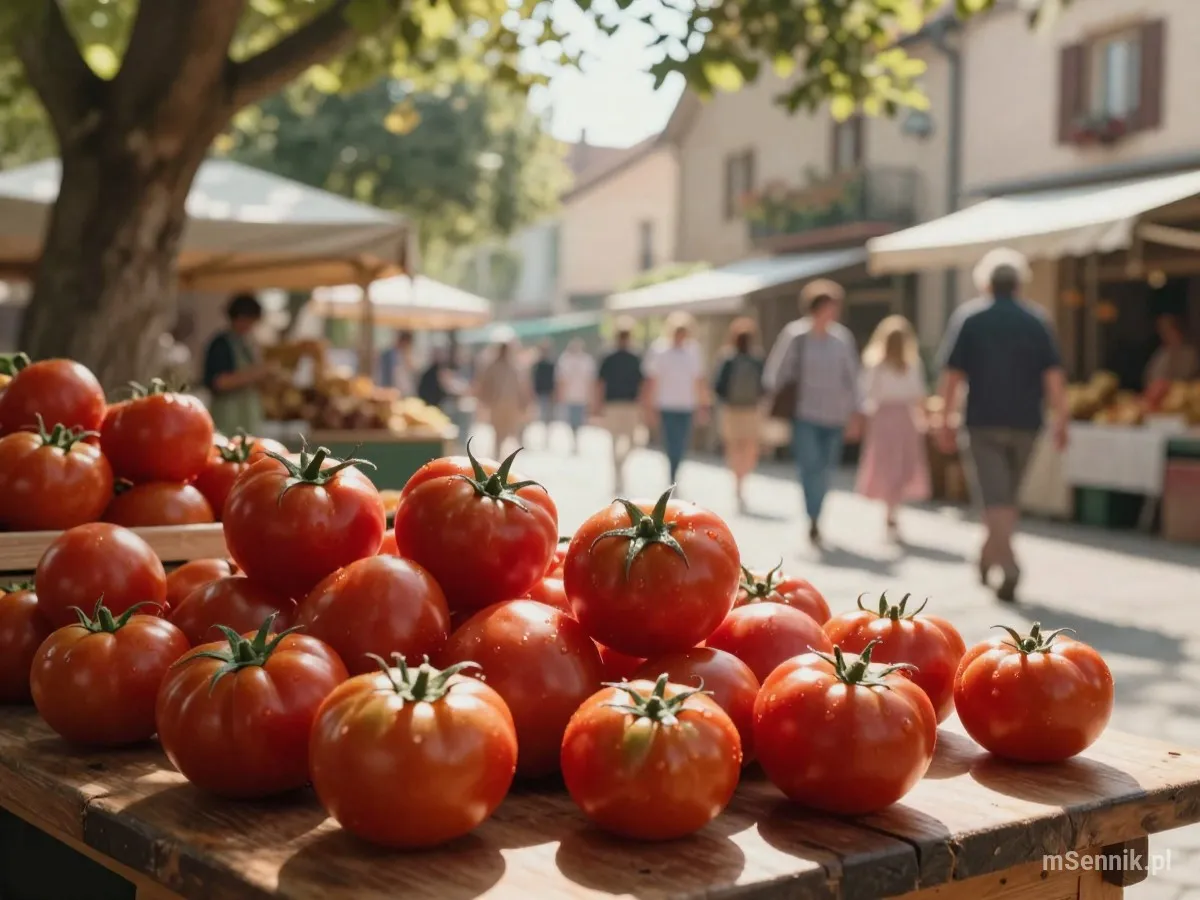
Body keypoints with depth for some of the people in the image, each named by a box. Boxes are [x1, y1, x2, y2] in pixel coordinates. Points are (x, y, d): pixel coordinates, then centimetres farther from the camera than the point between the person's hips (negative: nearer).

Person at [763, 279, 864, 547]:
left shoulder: (842, 338, 5)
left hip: (834, 417, 3)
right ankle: (813, 521, -8)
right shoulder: (795, 336, -5)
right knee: (810, 465, -13)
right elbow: (775, 374, 0)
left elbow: (852, 378, 11)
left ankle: (814, 518, 23)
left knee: (825, 470, 7)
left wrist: (855, 415, 10)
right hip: (804, 415, -3)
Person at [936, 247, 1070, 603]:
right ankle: (987, 560, 30)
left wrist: (946, 420, 0)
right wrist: (1061, 418, 0)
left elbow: (952, 373, -4)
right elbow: (1053, 373, -2)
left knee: (996, 499, -5)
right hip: (1024, 423, 3)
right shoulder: (1037, 320, 5)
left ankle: (1008, 567, -20)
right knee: (1008, 497, 17)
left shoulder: (968, 317, 0)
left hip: (984, 421, -3)